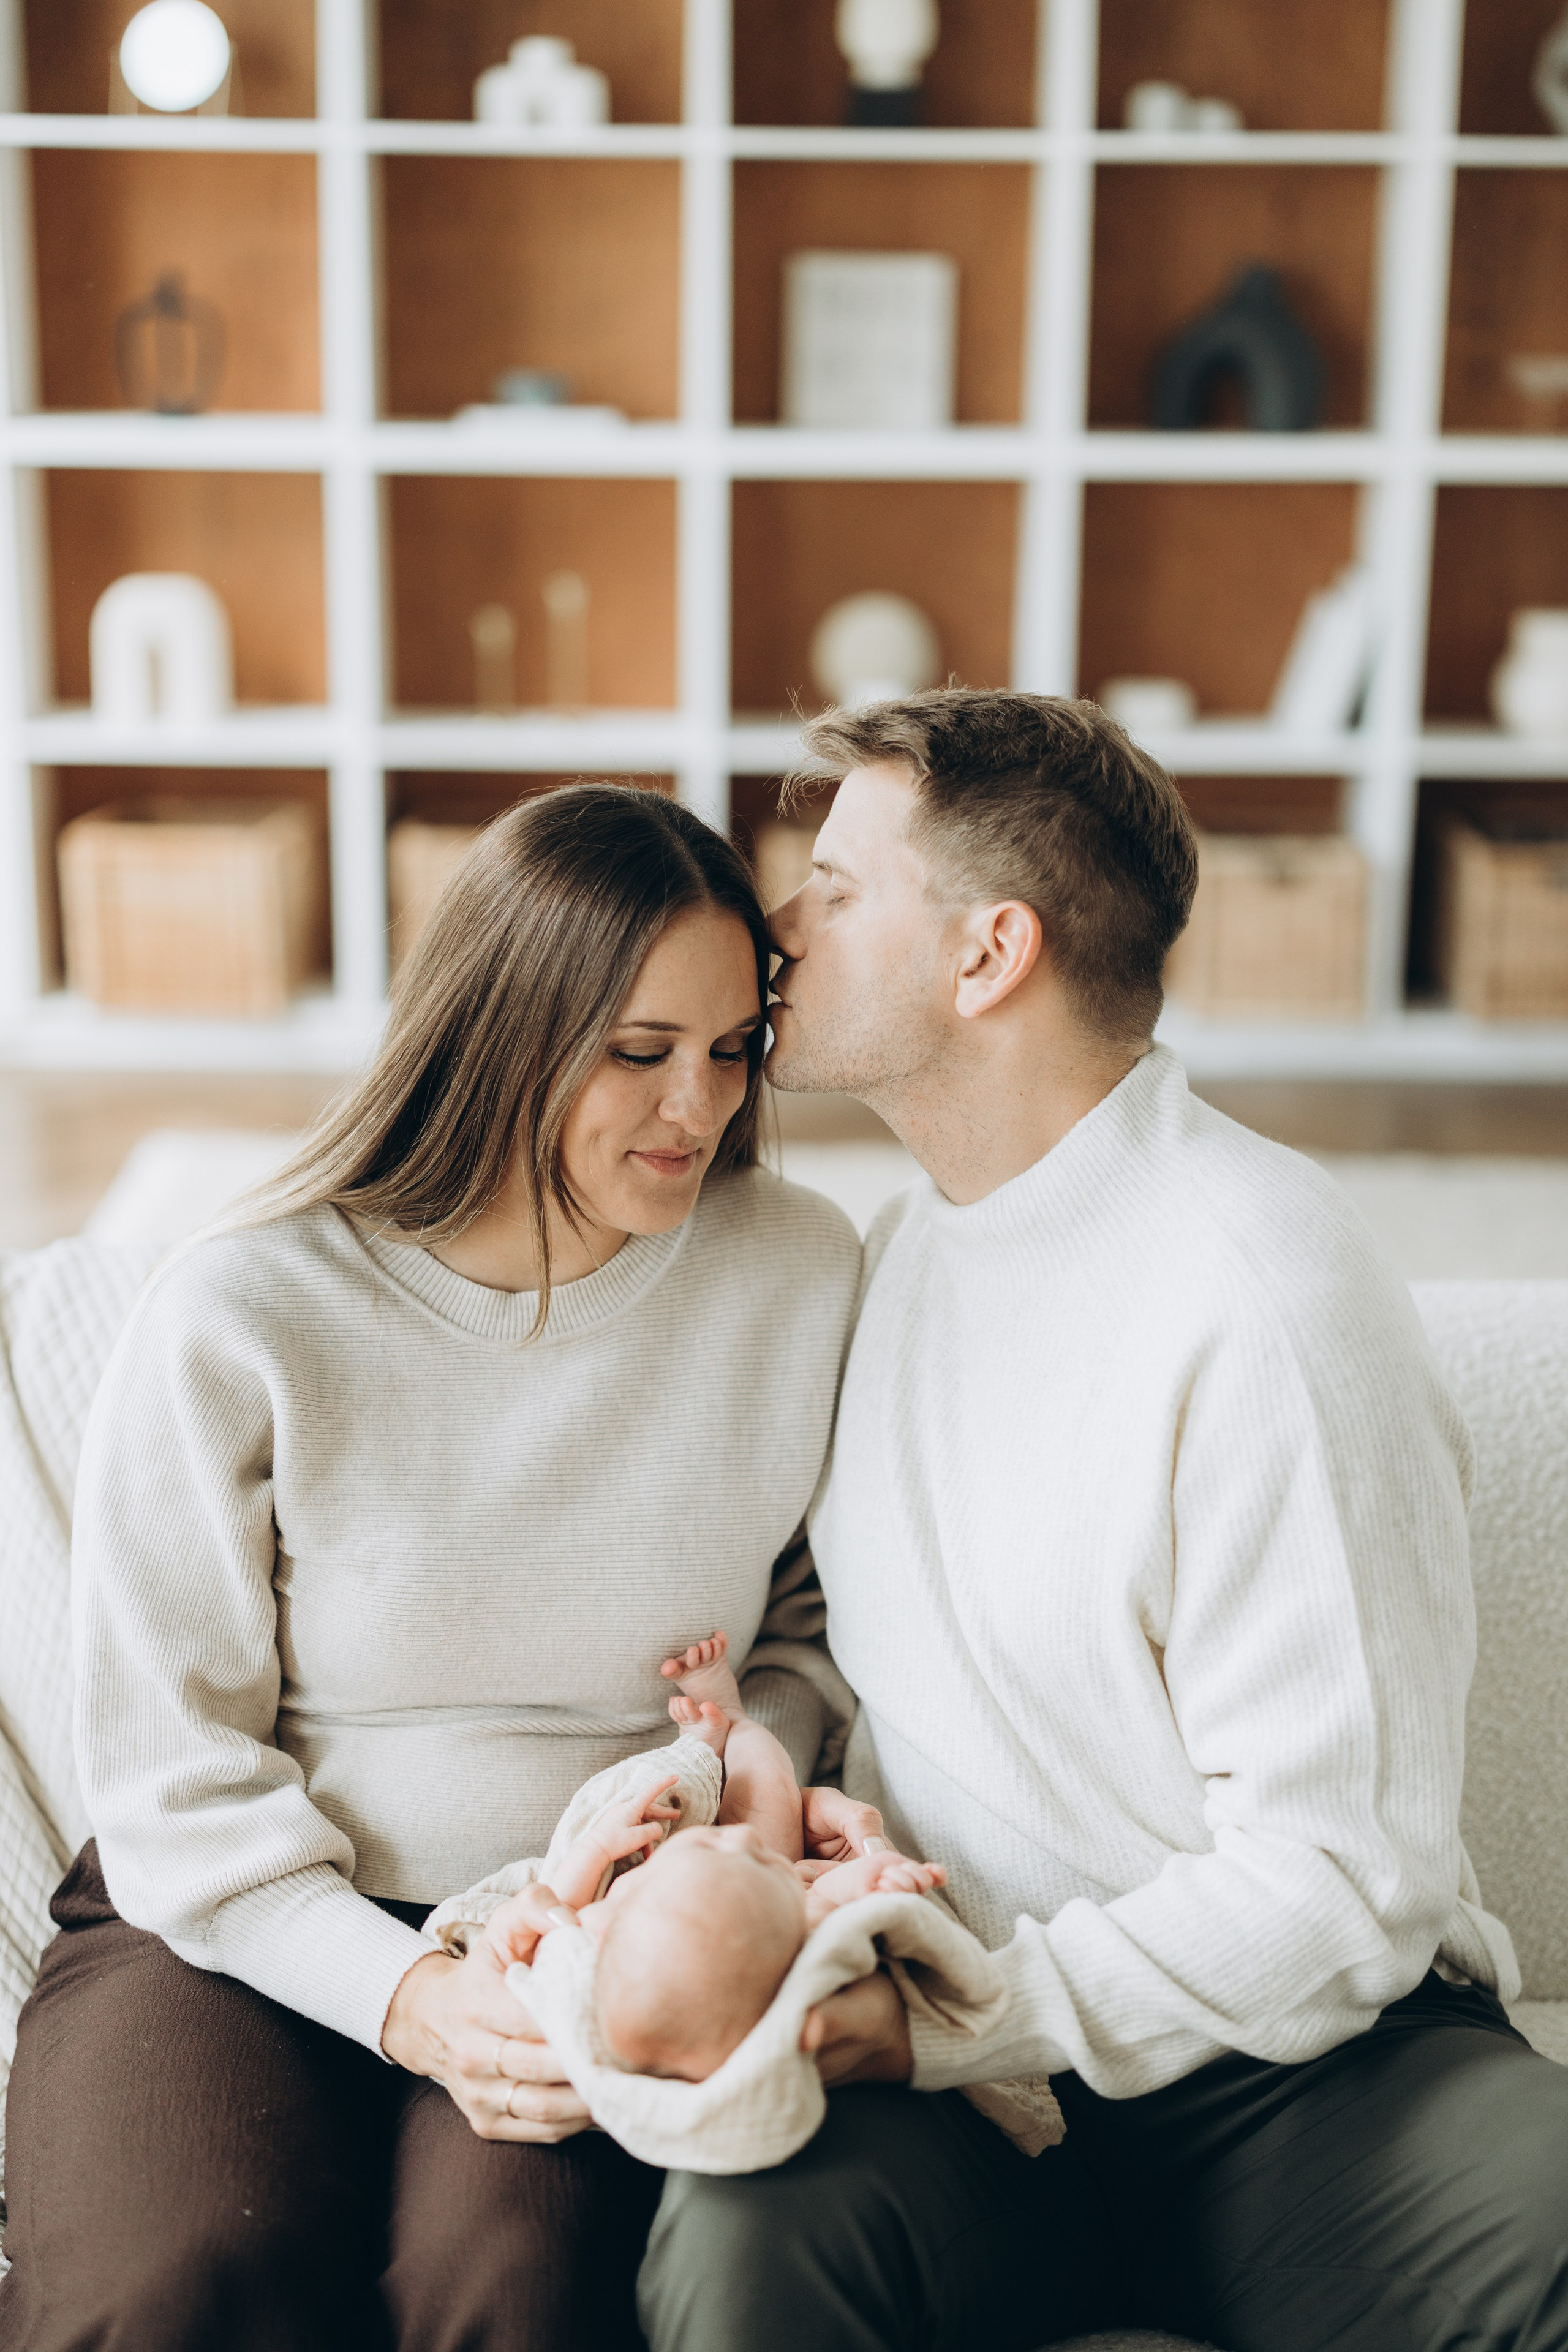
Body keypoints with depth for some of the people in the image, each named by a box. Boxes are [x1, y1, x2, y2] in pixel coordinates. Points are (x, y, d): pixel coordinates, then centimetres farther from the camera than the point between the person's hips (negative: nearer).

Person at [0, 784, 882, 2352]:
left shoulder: (800, 1278, -1)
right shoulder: (238, 1326, -10)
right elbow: (169, 1780, -6)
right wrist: (404, 1996, -20)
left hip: (609, 1931, 2)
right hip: (240, 1927, -1)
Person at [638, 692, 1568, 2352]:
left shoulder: (1259, 1288, -16)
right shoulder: (900, 1245, 10)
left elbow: (1340, 1874, -16)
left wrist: (947, 2028, -19)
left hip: (1296, 2059, -3)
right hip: (963, 2044, 4)